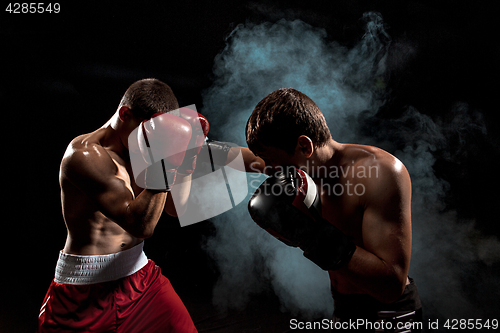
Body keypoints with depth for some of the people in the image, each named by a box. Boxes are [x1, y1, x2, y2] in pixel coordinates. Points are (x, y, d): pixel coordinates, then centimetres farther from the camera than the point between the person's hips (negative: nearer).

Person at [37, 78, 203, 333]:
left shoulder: (134, 151, 4)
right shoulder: (85, 155, -20)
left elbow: (177, 208, 6)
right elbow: (141, 225, -29)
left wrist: (187, 159, -5)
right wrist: (164, 165, -31)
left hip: (138, 274, 7)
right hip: (87, 287, -6)